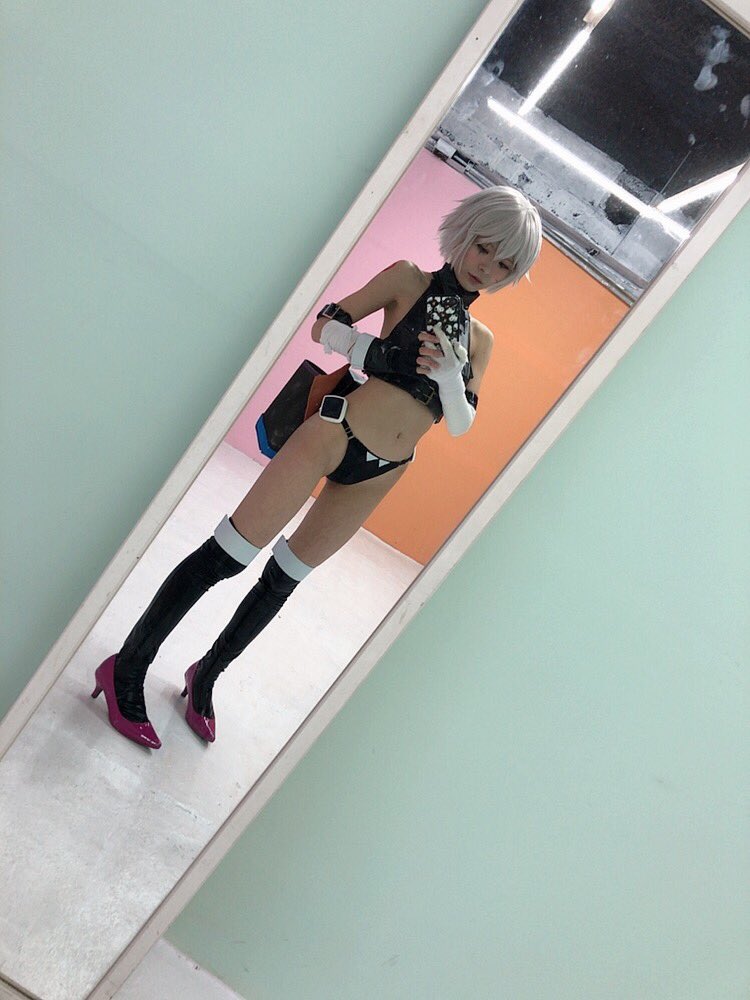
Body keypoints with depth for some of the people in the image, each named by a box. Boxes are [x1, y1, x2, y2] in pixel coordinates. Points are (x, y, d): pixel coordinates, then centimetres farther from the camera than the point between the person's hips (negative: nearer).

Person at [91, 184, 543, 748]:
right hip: (336, 434, -5)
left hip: (381, 475, 5)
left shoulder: (480, 340, 12)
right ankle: (128, 669, 9)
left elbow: (460, 423, 6)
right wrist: (388, 354, -17)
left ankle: (205, 678, 33)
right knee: (225, 557, -7)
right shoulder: (410, 281, 0)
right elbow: (326, 326, -4)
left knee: (285, 578, 15)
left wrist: (448, 373, -12)